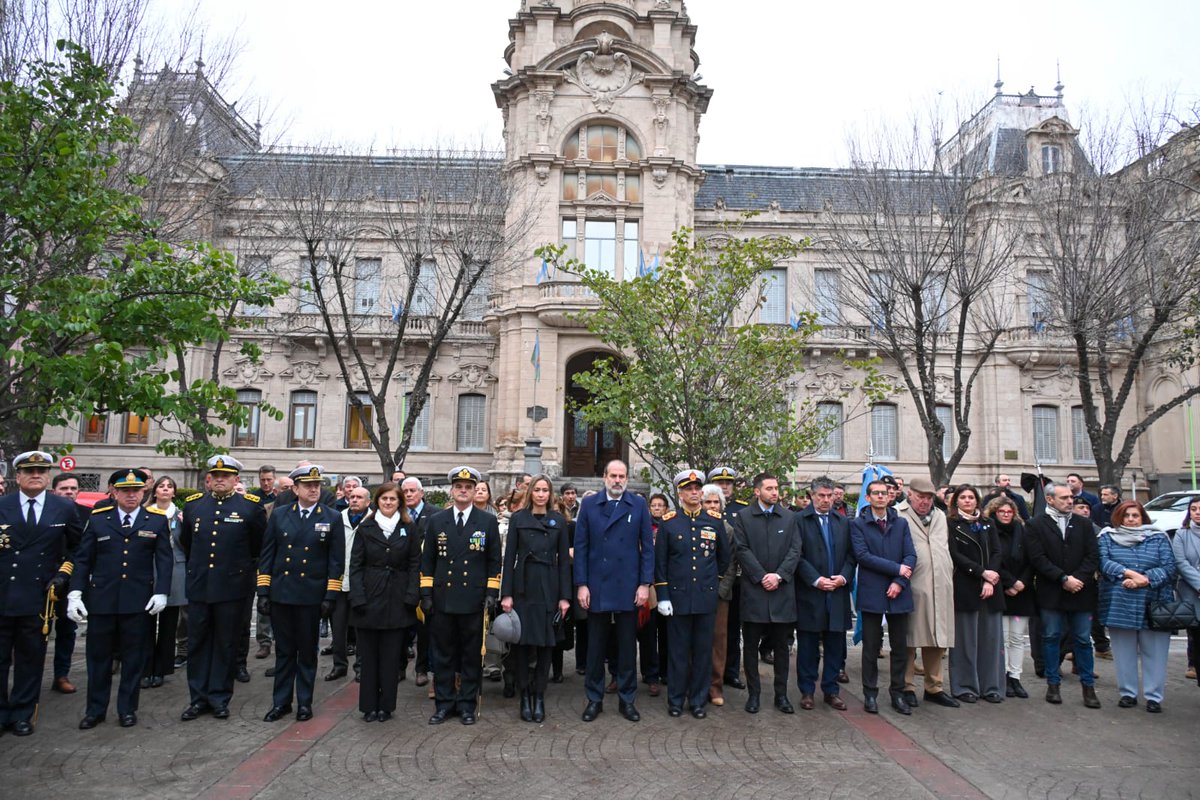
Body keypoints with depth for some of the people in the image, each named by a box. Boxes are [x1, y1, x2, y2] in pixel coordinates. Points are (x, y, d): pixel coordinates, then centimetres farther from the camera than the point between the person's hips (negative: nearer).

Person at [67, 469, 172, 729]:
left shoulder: (157, 520, 2)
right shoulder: (98, 520, 5)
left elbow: (164, 559, 1)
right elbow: (82, 559, 5)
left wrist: (161, 592, -8)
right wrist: (75, 593, -3)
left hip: (139, 602, -1)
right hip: (101, 599, 1)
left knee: (134, 657, 7)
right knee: (98, 656, 10)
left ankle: (127, 708, 21)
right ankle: (96, 709, 25)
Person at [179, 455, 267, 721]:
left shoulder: (251, 506, -4)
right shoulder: (193, 504, 6)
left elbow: (259, 545, 6)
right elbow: (185, 542, 20)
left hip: (232, 587, -3)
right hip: (198, 587, 3)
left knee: (226, 646, 7)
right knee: (197, 644, 10)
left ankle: (219, 699, 18)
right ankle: (199, 698, 21)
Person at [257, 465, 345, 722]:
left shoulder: (332, 518, -2)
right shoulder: (279, 515, 4)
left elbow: (336, 561, -3)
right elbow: (267, 556, 5)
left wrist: (330, 596, -8)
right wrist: (263, 591, 0)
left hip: (311, 596, -2)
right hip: (281, 594, 2)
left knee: (307, 652, 9)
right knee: (284, 651, 11)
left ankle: (304, 702, 21)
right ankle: (281, 702, 22)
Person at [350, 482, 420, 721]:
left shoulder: (410, 529, 4)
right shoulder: (365, 528, 4)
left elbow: (415, 565, 3)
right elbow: (355, 565, 2)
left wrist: (411, 597, -6)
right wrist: (358, 598, -8)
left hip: (397, 601, 0)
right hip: (369, 600, 0)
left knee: (391, 656, 5)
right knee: (368, 655, 6)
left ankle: (386, 705, 16)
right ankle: (369, 706, 16)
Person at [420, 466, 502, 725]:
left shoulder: (488, 521, 3)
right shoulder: (436, 521, 6)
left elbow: (494, 561, 4)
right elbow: (427, 560, 8)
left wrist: (491, 593, -3)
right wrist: (426, 593, 2)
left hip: (474, 600, -1)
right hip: (442, 599, 1)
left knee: (472, 655, 7)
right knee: (442, 654, 8)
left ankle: (467, 704, 19)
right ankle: (444, 702, 20)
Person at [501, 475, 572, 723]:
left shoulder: (559, 521, 5)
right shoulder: (518, 519, 3)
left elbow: (564, 560, 4)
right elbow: (509, 557, 1)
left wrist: (565, 596, -2)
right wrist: (506, 594, -5)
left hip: (549, 588, 1)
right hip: (524, 587, -1)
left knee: (546, 643, 4)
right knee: (524, 642, 1)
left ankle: (539, 697, 15)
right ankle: (525, 697, 13)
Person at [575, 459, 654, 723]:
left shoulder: (639, 504, 2)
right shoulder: (589, 504, 3)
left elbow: (647, 546, 1)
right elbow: (581, 546, 1)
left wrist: (645, 583, -5)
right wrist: (581, 584, -4)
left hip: (628, 587, 0)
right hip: (596, 587, 0)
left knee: (627, 646, 9)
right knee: (596, 646, 10)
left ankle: (627, 699, 22)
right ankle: (594, 699, 22)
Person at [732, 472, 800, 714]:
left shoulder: (789, 517, 8)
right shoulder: (743, 517, 2)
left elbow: (795, 550, 1)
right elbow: (743, 550, -5)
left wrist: (778, 575, -11)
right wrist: (762, 577, -13)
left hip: (782, 592, 2)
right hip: (753, 591, -2)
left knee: (781, 645, 9)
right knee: (751, 646, 6)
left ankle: (781, 694, 19)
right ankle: (753, 693, 17)